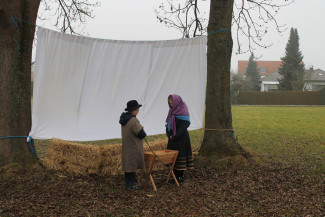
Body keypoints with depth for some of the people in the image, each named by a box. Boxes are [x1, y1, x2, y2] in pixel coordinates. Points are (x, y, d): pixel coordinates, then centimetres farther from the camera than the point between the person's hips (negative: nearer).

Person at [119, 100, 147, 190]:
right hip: (133, 148, -9)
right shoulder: (133, 121, -23)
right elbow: (142, 134, -20)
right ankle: (131, 185, 9)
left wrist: (142, 133, 5)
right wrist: (144, 133, 3)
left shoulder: (124, 119, 6)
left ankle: (127, 183, 24)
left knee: (127, 164, 15)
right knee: (133, 165, 1)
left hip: (126, 147, 9)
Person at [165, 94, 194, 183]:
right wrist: (169, 135, -2)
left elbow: (183, 126, -17)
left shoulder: (183, 111, -11)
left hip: (181, 138, -7)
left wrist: (175, 137, -19)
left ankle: (181, 176, 5)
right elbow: (168, 124, 13)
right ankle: (175, 175, 15)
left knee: (180, 154, -4)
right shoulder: (172, 111, 12)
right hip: (172, 138, 7)